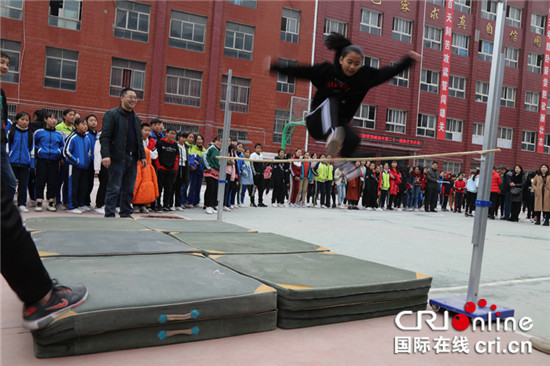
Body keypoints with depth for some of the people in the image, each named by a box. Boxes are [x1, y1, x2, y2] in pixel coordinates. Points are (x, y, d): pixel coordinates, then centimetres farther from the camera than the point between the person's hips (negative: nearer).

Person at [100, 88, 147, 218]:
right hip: (118, 157, -6)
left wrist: (142, 156, 13)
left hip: (133, 158, 6)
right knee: (114, 188, -2)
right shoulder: (111, 114, -2)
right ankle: (109, 215, 6)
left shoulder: (136, 118, 19)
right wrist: (105, 155, -20)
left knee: (129, 189, 9)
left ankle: (126, 213, 19)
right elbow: (105, 137, -9)